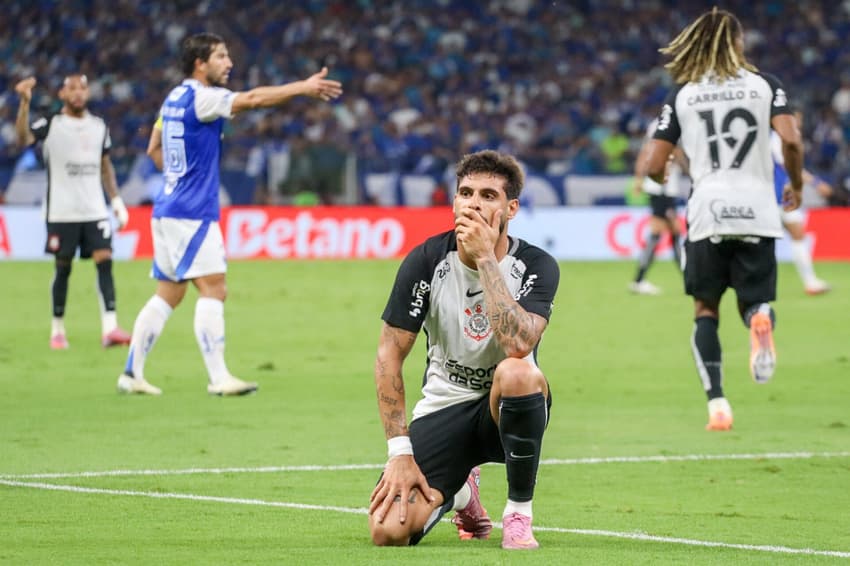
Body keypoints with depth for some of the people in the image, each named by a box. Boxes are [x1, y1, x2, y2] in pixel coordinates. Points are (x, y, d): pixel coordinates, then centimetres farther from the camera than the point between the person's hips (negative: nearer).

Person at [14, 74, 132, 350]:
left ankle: (110, 328, -17)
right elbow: (23, 138, -22)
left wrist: (116, 200, 13)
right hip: (61, 211, -3)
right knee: (62, 268, 3)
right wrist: (25, 102, -33)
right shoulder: (49, 125, -3)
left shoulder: (99, 126, 11)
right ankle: (57, 330, 16)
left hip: (95, 211, 3)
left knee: (104, 260, -11)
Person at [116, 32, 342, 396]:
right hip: (192, 212, -9)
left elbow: (154, 149, 24)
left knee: (168, 295, 13)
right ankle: (219, 379, -15)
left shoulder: (176, 98, 14)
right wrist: (303, 88, -26)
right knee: (213, 289, -11)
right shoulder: (200, 97, -13)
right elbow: (252, 99, -24)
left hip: (168, 209, 9)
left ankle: (132, 374, 13)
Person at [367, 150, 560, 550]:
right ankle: (459, 494, 19)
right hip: (443, 407, 2)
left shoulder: (536, 266, -12)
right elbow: (389, 356, -6)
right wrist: (400, 451, -12)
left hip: (508, 409, -1)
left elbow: (518, 344, -31)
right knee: (389, 531, -21)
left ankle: (519, 514, -16)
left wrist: (485, 258, -29)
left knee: (517, 373, -40)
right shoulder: (427, 261, -9)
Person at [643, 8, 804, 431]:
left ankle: (716, 403, -3)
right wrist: (796, 184, 9)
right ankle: (760, 318, -27)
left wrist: (669, 178, 27)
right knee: (756, 300, 13)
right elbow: (791, 141, -9)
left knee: (705, 310, 13)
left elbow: (654, 167, 4)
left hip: (707, 211, 0)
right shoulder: (765, 85, 6)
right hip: (757, 210, 0)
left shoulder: (681, 95, 7)